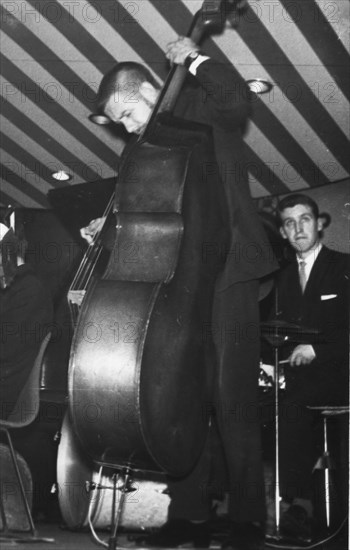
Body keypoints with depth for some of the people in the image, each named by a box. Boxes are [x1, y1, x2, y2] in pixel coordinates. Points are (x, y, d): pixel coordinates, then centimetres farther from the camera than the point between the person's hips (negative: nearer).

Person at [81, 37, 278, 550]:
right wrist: (111, 226, 8)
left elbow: (237, 97, -21)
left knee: (230, 401, -7)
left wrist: (193, 58, -9)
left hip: (225, 276, -7)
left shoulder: (201, 109, 2)